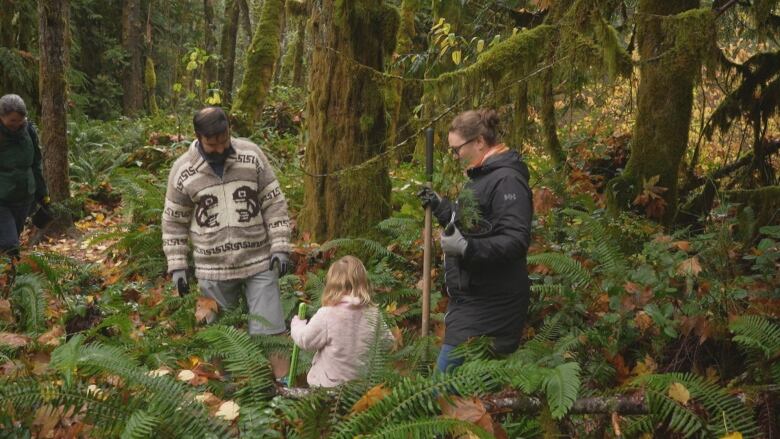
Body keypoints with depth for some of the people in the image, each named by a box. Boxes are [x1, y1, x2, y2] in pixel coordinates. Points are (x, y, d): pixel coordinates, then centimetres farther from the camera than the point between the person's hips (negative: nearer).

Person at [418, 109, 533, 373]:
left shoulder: (506, 180, -15)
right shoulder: (481, 176, 17)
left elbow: (516, 241, -24)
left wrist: (467, 248, -33)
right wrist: (439, 206, 19)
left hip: (489, 307, -10)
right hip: (471, 298, 10)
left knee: (448, 374, -13)